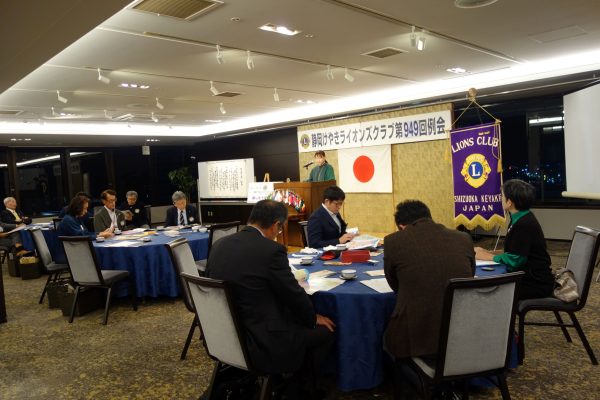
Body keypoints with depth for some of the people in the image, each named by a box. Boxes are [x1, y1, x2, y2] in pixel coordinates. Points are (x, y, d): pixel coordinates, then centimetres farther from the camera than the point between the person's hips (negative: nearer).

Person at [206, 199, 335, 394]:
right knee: (325, 330, 13)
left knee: (296, 317, 27)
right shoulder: (271, 250, -19)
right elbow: (294, 294, -10)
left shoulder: (219, 244, 2)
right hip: (259, 344, -8)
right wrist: (314, 319, 11)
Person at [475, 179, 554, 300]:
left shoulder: (524, 224, -22)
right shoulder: (520, 219, 8)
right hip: (526, 276, 9)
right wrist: (488, 252, 3)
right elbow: (513, 252, 13)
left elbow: (514, 260, -21)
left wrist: (486, 256, -10)